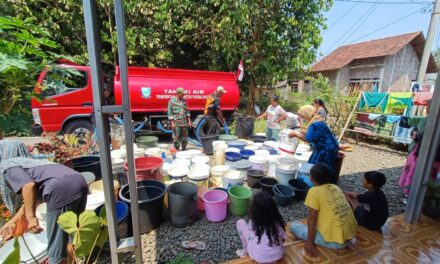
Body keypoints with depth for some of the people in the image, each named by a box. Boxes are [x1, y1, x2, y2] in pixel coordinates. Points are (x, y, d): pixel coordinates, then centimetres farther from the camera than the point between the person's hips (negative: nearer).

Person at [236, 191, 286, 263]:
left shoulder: (253, 222, -16)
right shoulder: (277, 221, -10)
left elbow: (249, 237, 0)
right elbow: (283, 238, 2)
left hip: (259, 258, -3)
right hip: (278, 255, 3)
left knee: (240, 222, 3)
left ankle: (246, 251, 19)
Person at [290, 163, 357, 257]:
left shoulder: (314, 191, -16)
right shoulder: (336, 188, 5)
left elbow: (311, 219, -14)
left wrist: (310, 243, -5)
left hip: (335, 241, -7)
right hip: (351, 234, 8)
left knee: (294, 225, 3)